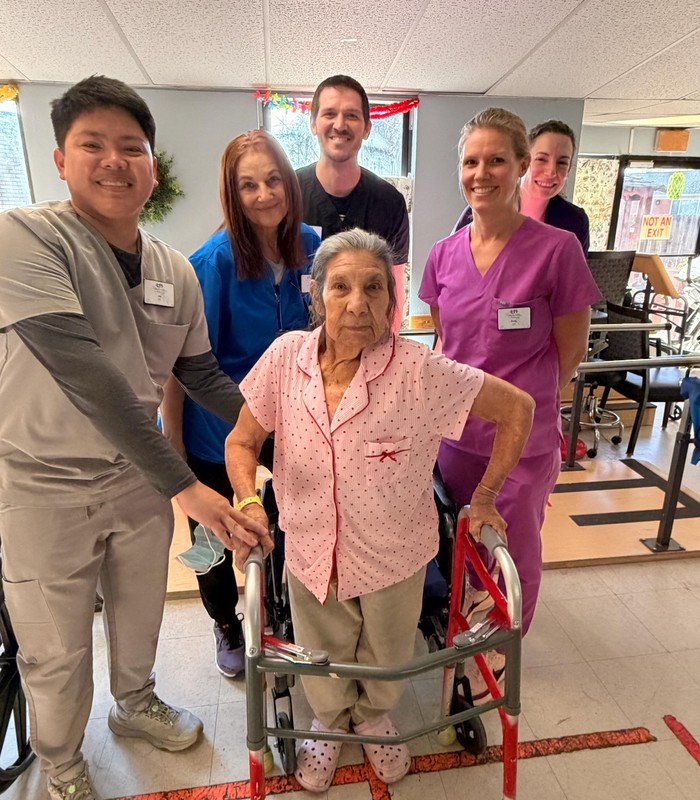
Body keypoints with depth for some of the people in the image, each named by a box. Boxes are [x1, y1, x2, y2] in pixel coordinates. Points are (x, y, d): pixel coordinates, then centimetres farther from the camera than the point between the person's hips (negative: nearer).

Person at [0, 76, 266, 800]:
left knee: (141, 614, 26)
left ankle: (135, 703, 58)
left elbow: (200, 375, 5)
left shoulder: (174, 271, -2)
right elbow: (85, 374, -31)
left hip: (140, 475, 5)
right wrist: (183, 484, -33)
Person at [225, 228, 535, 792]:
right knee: (323, 660, 25)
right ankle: (330, 720, 60)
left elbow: (516, 408, -14)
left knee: (387, 656, 26)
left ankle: (375, 714, 62)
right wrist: (249, 503, -21)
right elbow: (242, 441, -4)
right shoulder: (286, 357, -17)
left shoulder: (421, 373, -26)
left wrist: (485, 497, -11)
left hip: (394, 559, -1)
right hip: (310, 551, 2)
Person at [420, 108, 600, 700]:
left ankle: (503, 648, 44)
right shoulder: (445, 255, 1)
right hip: (455, 429, 4)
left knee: (515, 550, 15)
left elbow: (569, 352, -4)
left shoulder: (556, 249, -12)